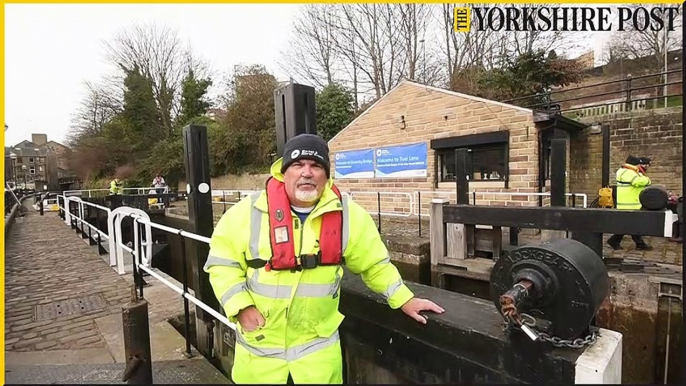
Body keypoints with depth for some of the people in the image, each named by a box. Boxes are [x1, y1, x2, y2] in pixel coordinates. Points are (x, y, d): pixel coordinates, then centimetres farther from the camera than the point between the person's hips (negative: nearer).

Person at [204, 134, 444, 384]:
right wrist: (241, 306, -13)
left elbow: (375, 264, 3)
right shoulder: (250, 212, -12)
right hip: (259, 344, 1)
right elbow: (222, 263, -4)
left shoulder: (347, 214, -8)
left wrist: (404, 299, 2)